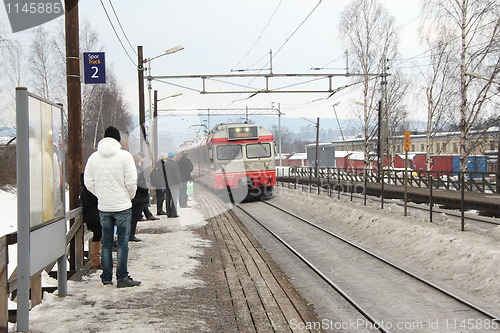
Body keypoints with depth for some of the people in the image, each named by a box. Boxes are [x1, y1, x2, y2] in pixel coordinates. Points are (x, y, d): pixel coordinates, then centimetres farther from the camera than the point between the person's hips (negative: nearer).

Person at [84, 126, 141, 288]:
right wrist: (130, 196, 6)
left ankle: (106, 278, 16)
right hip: (122, 205, -4)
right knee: (123, 243, 1)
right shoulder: (125, 156, -9)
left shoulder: (94, 157, 4)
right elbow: (131, 181, -12)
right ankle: (122, 278, 1)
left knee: (106, 243, 12)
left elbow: (88, 181, 5)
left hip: (103, 207, 4)